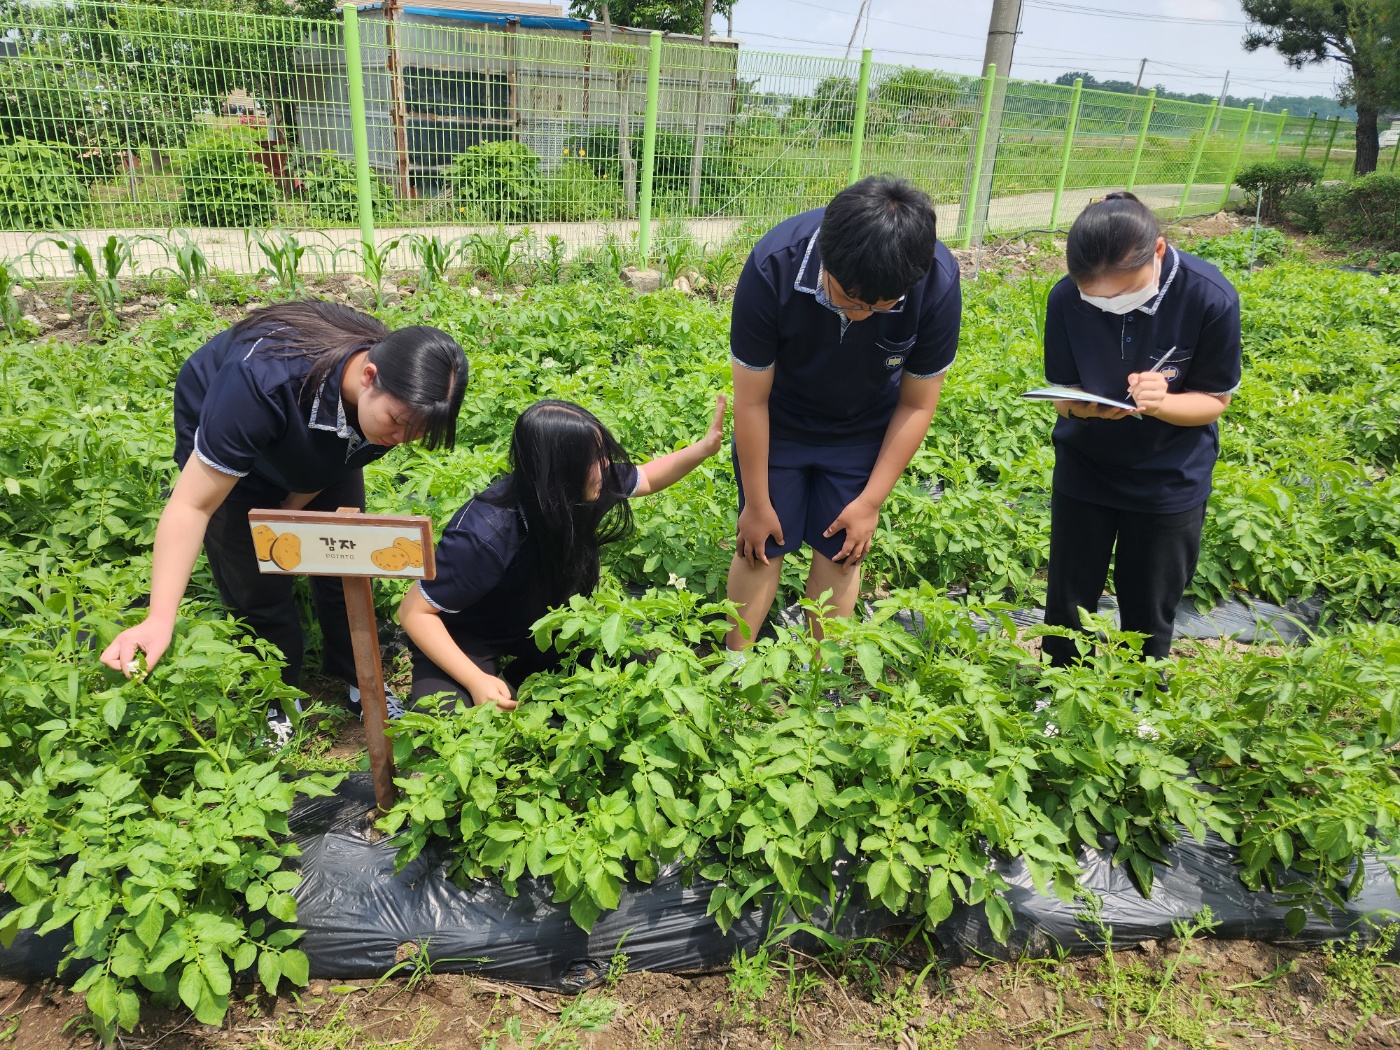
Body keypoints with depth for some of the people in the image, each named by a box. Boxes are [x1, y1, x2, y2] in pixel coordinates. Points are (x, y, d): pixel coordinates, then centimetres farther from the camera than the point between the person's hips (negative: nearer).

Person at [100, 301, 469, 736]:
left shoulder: (400, 395, -29)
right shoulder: (263, 383, -46)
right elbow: (193, 505, -41)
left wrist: (294, 507, -10)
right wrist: (160, 619, -45)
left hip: (323, 448, 4)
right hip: (222, 437, -4)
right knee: (257, 585, -2)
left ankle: (358, 677, 24)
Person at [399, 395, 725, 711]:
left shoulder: (576, 492, -19)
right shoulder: (485, 537, -38)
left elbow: (647, 478, 2)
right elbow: (414, 612, -27)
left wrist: (707, 446, -11)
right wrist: (476, 680, -35)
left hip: (536, 626, 6)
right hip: (463, 644, -6)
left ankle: (521, 678, 11)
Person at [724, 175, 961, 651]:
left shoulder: (938, 286, -30)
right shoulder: (773, 269, -33)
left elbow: (917, 404, -14)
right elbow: (751, 400, -21)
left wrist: (871, 502, -12)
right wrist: (757, 503, -12)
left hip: (863, 434, 1)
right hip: (777, 425, -1)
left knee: (840, 554, 6)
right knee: (762, 547, 3)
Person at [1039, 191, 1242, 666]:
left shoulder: (1211, 299, -24)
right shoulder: (1066, 299, -20)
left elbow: (1214, 400, -12)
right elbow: (1063, 395, -9)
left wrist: (1158, 402, -34)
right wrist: (1083, 405, -33)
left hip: (1170, 478, -1)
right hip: (1085, 467, 1)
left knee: (1149, 616, 11)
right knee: (1066, 605, 11)